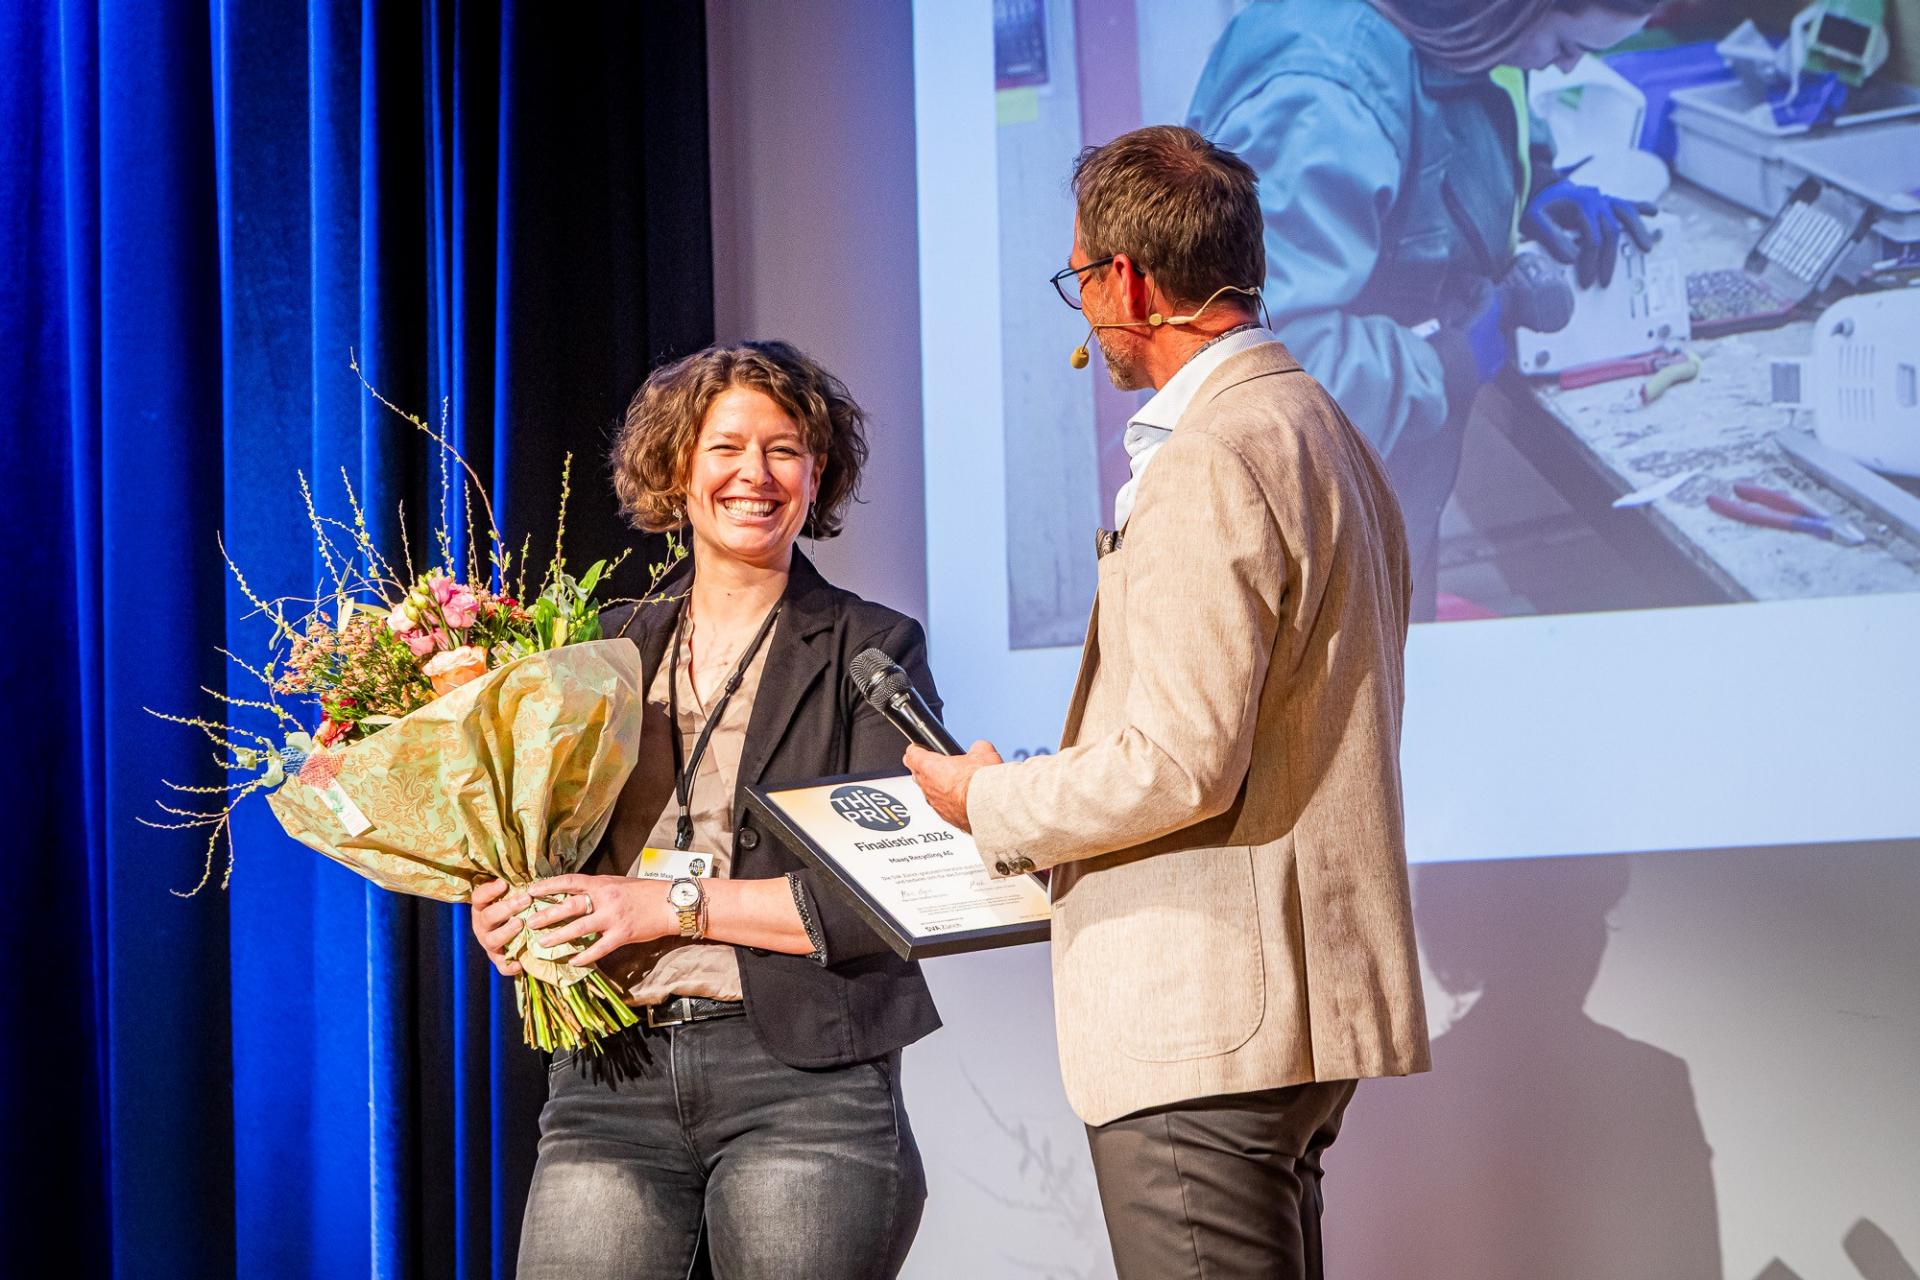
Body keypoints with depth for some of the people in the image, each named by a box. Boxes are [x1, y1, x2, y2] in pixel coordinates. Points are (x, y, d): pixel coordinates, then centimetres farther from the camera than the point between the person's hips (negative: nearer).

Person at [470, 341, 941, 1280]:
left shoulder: (870, 651, 4)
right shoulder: (614, 648, 16)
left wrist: (676, 904, -11)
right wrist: (504, 907, -1)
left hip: (803, 1072, -3)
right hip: (610, 1077, 3)